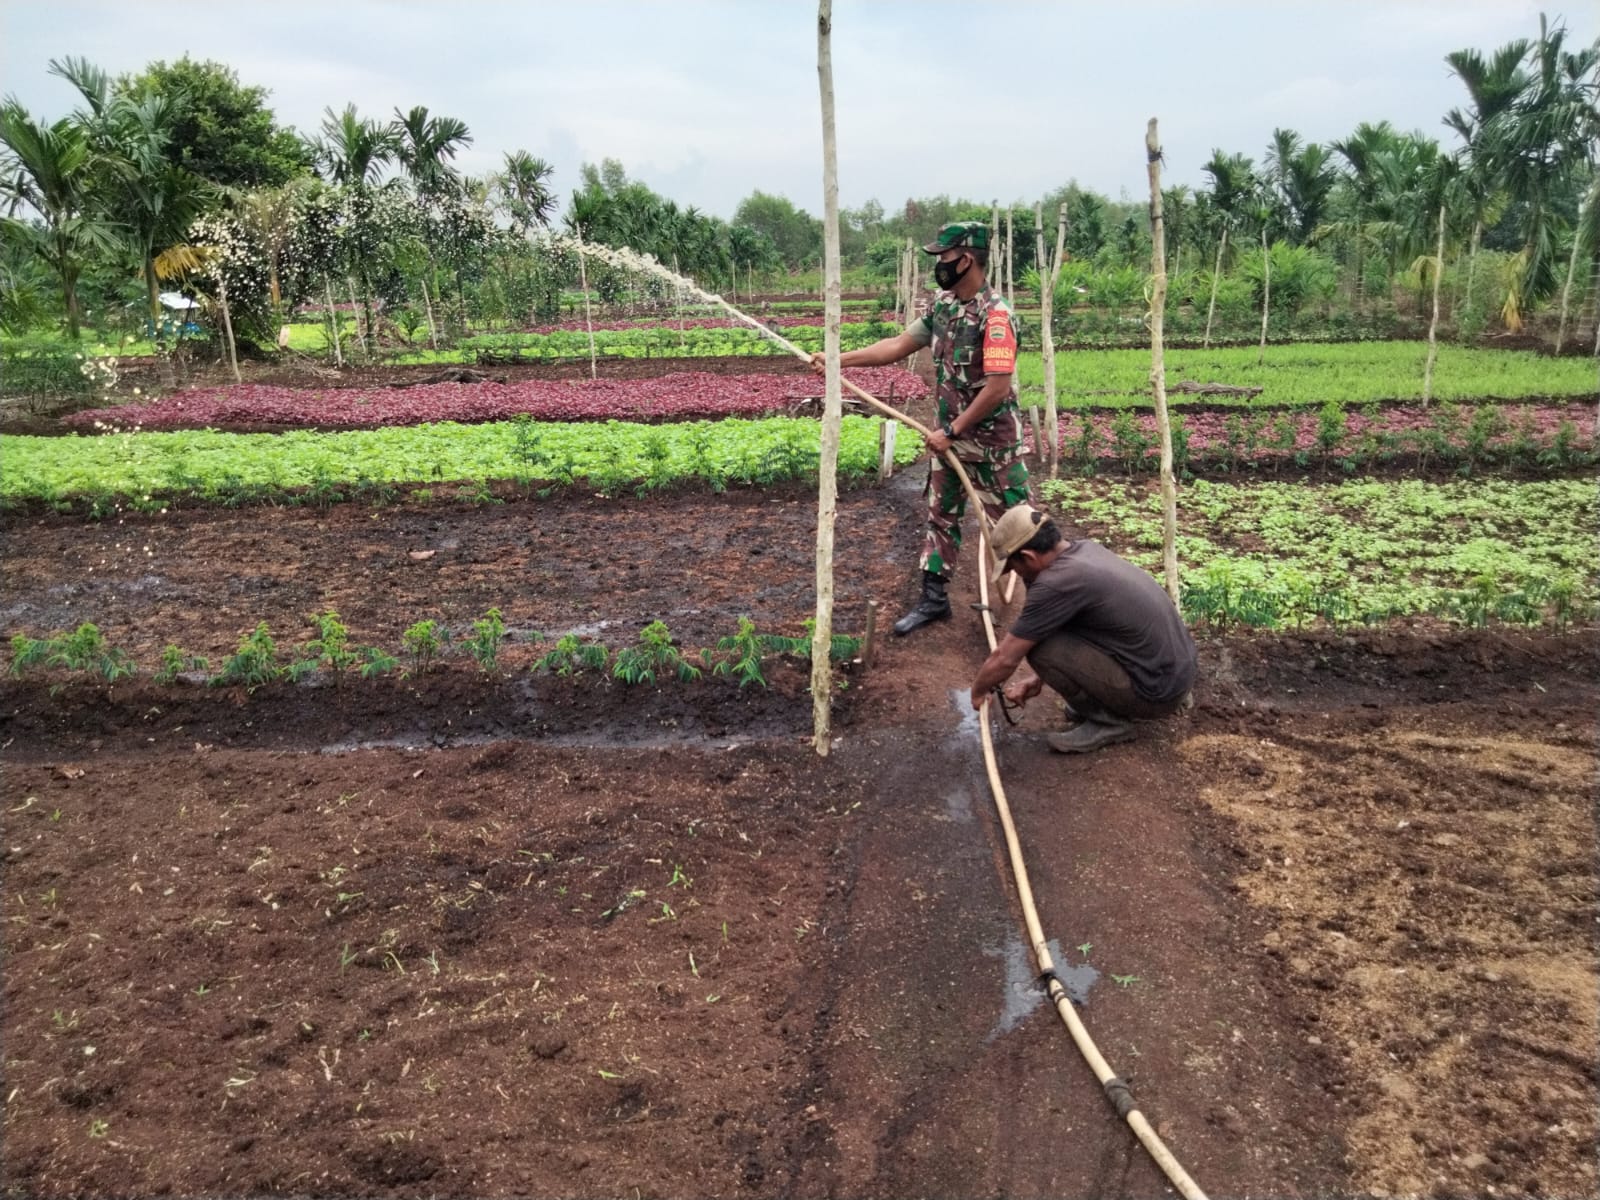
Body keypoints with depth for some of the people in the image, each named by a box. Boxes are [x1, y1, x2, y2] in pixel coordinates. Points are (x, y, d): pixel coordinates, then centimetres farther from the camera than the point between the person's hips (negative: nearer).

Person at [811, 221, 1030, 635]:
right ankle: (933, 598, 23)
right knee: (940, 515, 13)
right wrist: (838, 359, 5)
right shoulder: (943, 304, 4)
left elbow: (998, 387, -27)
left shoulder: (995, 314, -22)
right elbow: (898, 345, 11)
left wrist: (953, 432, -20)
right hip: (950, 435, 8)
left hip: (992, 442, -8)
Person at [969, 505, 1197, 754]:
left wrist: (978, 692, 6)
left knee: (1039, 646, -14)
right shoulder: (1086, 550, 5)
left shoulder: (1055, 584, -22)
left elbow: (1005, 658, -12)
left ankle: (1108, 721, 1)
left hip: (1159, 689, -9)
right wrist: (1038, 681, 20)